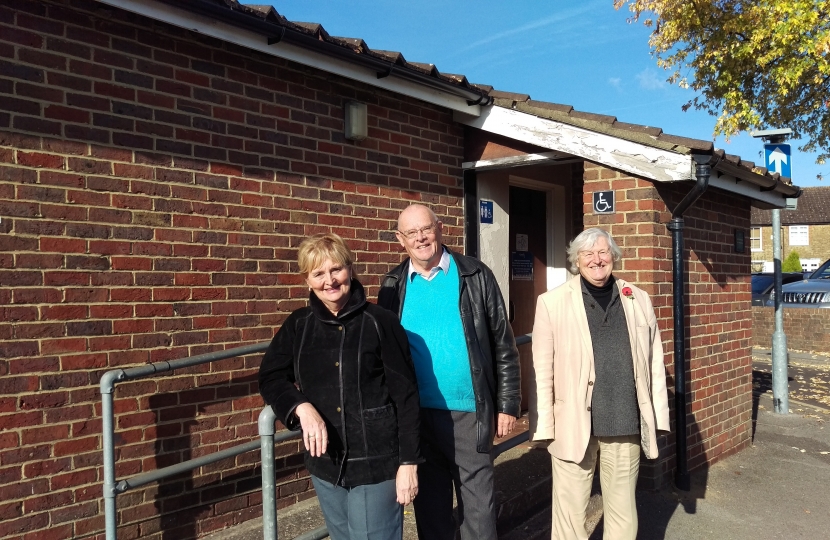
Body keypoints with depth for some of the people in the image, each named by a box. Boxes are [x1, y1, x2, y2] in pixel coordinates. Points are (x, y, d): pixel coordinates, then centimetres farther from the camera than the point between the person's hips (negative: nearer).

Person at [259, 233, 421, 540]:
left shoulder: (381, 322, -9)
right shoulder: (298, 325, 2)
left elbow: (405, 395, -8)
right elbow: (270, 377, 6)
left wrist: (408, 461, -9)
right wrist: (302, 407, -13)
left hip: (376, 461, -4)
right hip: (325, 462, 4)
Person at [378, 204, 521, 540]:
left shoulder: (475, 276, -3)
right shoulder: (393, 285, 3)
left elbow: (503, 345, -1)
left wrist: (507, 405, -3)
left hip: (469, 413, -2)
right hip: (416, 414, 2)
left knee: (478, 505, 10)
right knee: (429, 505, 16)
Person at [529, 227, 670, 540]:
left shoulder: (639, 300, 7)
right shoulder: (552, 302, -3)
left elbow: (654, 363, 9)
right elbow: (542, 371, -4)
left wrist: (658, 417, 6)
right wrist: (544, 427, -6)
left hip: (626, 426, 3)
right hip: (573, 426, -2)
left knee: (623, 513, 16)